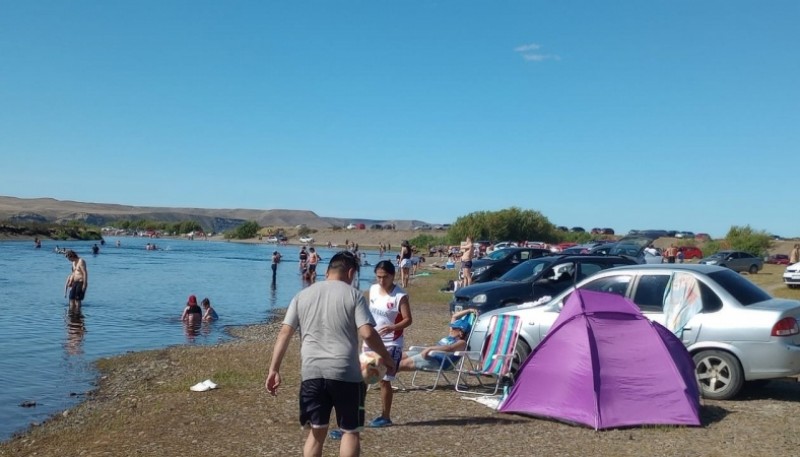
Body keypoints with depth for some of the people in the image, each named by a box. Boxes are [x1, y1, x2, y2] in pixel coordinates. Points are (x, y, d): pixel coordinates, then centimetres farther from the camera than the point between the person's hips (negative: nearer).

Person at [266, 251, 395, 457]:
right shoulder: (353, 295, -1)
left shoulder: (303, 295, 11)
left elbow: (284, 333, 5)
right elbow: (367, 333, -10)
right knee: (351, 431, 11)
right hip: (345, 372, -3)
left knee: (317, 431, 16)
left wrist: (274, 369, 7)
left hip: (312, 372, 4)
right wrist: (385, 356, 5)